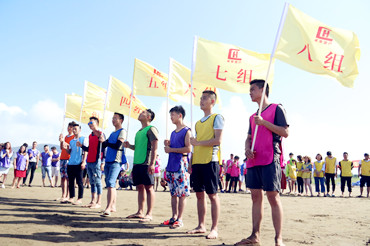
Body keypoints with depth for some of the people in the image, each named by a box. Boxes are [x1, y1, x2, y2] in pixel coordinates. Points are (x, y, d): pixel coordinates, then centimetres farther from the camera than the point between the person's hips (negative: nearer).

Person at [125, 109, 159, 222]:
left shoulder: (151, 129, -5)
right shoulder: (139, 131, 22)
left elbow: (154, 147, -13)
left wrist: (152, 163, -20)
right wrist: (129, 146, 10)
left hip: (146, 163, -9)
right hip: (137, 163, 9)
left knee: (149, 188, -5)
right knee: (140, 188, 10)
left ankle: (149, 214, -2)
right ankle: (140, 212, 16)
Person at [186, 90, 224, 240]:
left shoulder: (217, 118, 0)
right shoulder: (198, 123, 21)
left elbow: (218, 140, -12)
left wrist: (197, 142, -11)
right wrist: (191, 162, 15)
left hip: (210, 161, -7)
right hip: (197, 162, 7)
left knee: (212, 194, -4)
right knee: (199, 194, 9)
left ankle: (214, 229, 2)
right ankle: (201, 226, 18)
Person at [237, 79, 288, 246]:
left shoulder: (276, 108, 2)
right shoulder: (253, 117, 22)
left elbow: (285, 132, -6)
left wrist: (264, 122, -13)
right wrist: (247, 149, 1)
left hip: (270, 160, -7)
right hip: (254, 161, 7)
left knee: (273, 196, -7)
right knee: (256, 197, 7)